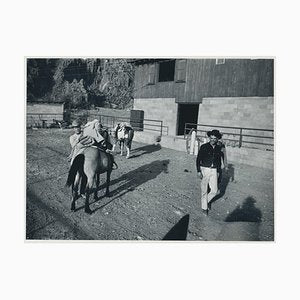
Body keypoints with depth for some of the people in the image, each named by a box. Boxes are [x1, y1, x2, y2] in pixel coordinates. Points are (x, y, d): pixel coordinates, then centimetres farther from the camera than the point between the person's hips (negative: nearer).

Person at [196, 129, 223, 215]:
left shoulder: (219, 148, 3)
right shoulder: (204, 147, -10)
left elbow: (219, 160, 14)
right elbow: (198, 159, -8)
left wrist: (218, 171, 14)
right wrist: (198, 171, -14)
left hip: (214, 170, 4)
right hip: (205, 169, -3)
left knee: (214, 190, 4)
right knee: (204, 190, 5)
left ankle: (207, 200, 34)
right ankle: (204, 207, 23)